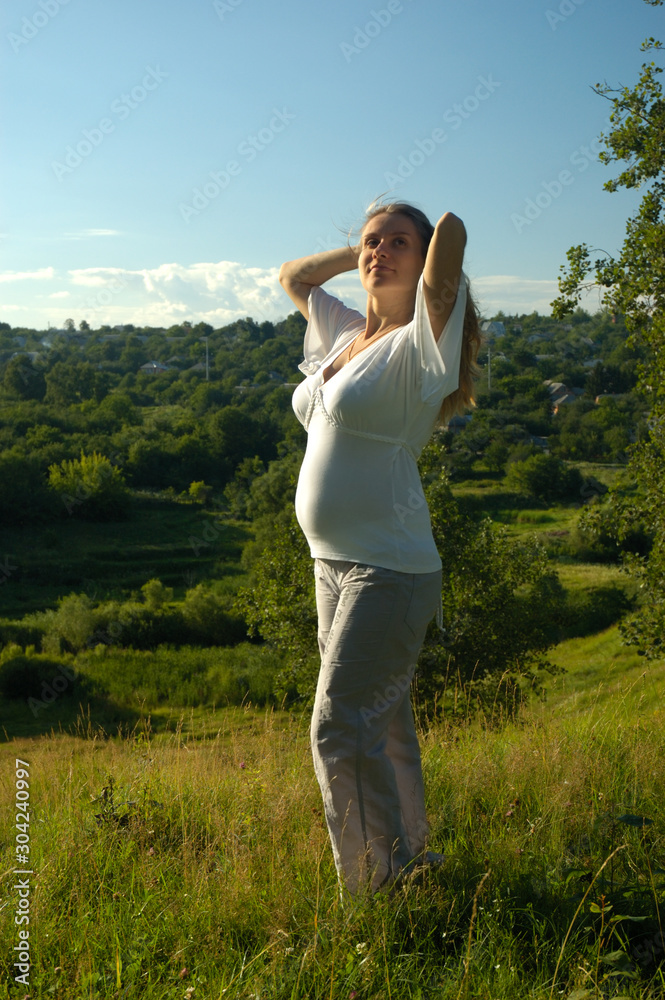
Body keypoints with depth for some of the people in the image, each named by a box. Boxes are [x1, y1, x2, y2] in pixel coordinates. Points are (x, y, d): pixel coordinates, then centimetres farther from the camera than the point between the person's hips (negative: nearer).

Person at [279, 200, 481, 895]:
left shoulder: (420, 341, -9)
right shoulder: (343, 334, 13)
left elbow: (453, 230, -22)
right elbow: (291, 275, 30)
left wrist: (430, 243, 0)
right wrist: (360, 251, 18)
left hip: (388, 569, -8)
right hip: (333, 563, 8)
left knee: (340, 727, -10)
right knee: (380, 727, 15)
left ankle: (382, 889, 1)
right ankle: (409, 859, 28)